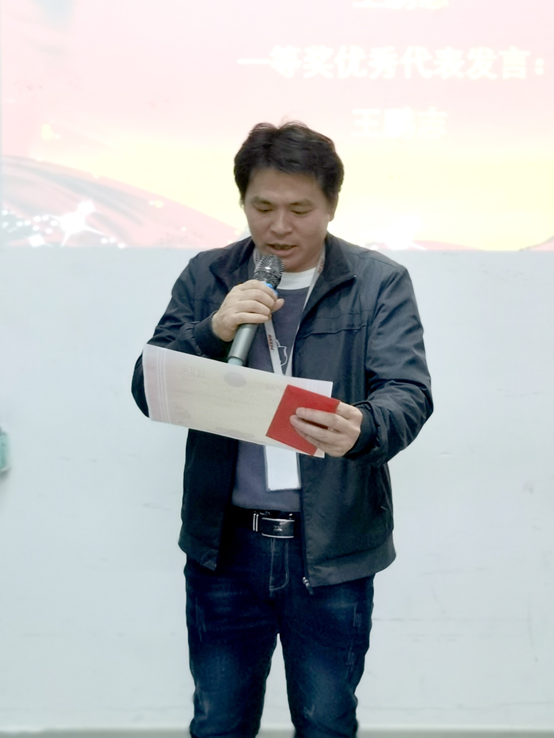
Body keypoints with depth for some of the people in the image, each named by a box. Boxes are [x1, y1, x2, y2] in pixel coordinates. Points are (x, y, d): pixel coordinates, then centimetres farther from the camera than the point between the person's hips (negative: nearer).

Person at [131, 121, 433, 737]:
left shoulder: (380, 283, -2)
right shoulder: (205, 278, 3)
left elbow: (408, 392, -11)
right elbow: (148, 391, -1)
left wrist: (363, 428, -34)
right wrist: (212, 332, -20)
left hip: (332, 548, -1)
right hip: (225, 543, 2)